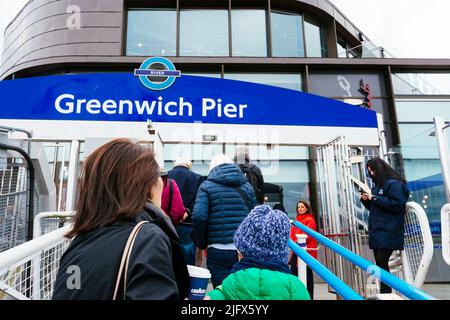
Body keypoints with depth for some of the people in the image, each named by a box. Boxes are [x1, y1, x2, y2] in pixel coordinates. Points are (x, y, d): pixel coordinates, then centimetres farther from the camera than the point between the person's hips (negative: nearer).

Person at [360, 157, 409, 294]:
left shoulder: (394, 184, -8)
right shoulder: (377, 185, 19)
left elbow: (398, 205, -19)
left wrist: (375, 198, -16)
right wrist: (366, 200, 5)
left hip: (388, 233, -9)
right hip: (377, 232, 9)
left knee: (382, 263, -11)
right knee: (379, 263, 9)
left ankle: (386, 292, -5)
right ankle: (384, 291, 15)